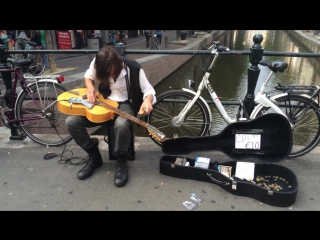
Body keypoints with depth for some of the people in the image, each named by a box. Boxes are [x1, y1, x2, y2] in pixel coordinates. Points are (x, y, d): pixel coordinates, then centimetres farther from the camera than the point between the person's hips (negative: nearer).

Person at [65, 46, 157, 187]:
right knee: (71, 122, -15)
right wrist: (90, 88, -10)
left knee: (122, 124, -41)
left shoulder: (133, 69, -19)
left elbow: (148, 90, -13)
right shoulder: (97, 64, -9)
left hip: (125, 104, -4)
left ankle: (121, 162, -11)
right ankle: (94, 157, 5)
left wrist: (147, 101, -36)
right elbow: (88, 77, 12)